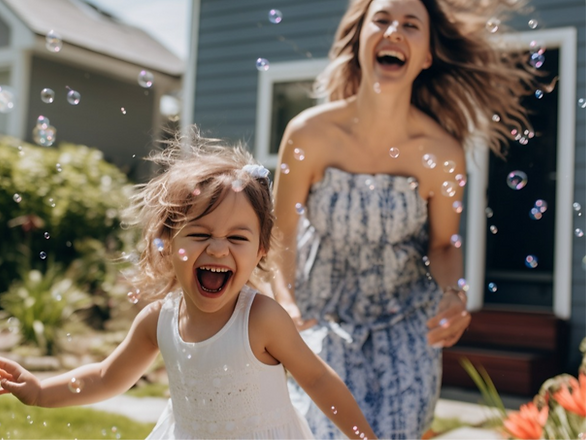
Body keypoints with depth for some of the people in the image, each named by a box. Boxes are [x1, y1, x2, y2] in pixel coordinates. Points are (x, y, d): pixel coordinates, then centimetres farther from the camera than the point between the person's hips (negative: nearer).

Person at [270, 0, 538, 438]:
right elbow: (282, 234, -9)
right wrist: (285, 304, -25)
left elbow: (443, 245, -1)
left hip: (407, 320, 1)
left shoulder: (442, 154, -17)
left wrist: (456, 295, -20)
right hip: (323, 316, -1)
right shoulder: (309, 134, -19)